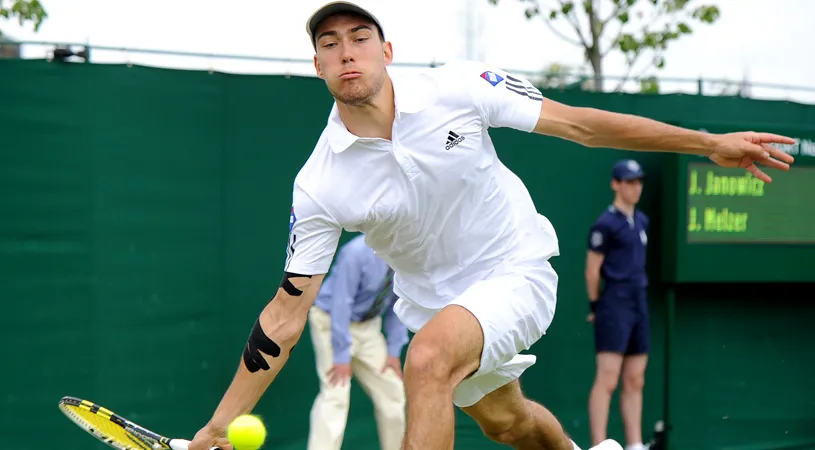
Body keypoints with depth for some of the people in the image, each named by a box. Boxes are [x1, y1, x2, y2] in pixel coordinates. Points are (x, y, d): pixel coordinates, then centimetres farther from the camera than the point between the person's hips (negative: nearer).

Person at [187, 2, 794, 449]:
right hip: (435, 303, 4)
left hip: (516, 270, -4)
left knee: (428, 358, -32)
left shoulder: (455, 89, -20)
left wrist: (710, 144, -14)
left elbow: (579, 124, -12)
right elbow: (286, 315, -13)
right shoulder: (319, 185, -17)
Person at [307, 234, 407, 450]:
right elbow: (341, 303, -26)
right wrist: (342, 356, -26)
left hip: (368, 326, 6)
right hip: (333, 321, -6)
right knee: (336, 394, -18)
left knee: (391, 391, 3)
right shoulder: (358, 252, -29)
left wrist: (394, 351, -4)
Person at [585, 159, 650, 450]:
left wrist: (637, 298, 15)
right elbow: (592, 270, -8)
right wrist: (596, 306, 0)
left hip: (639, 304, 8)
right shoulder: (606, 224, -10)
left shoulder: (641, 221, 14)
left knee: (635, 382, 8)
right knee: (607, 380, -12)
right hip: (614, 306, -8)